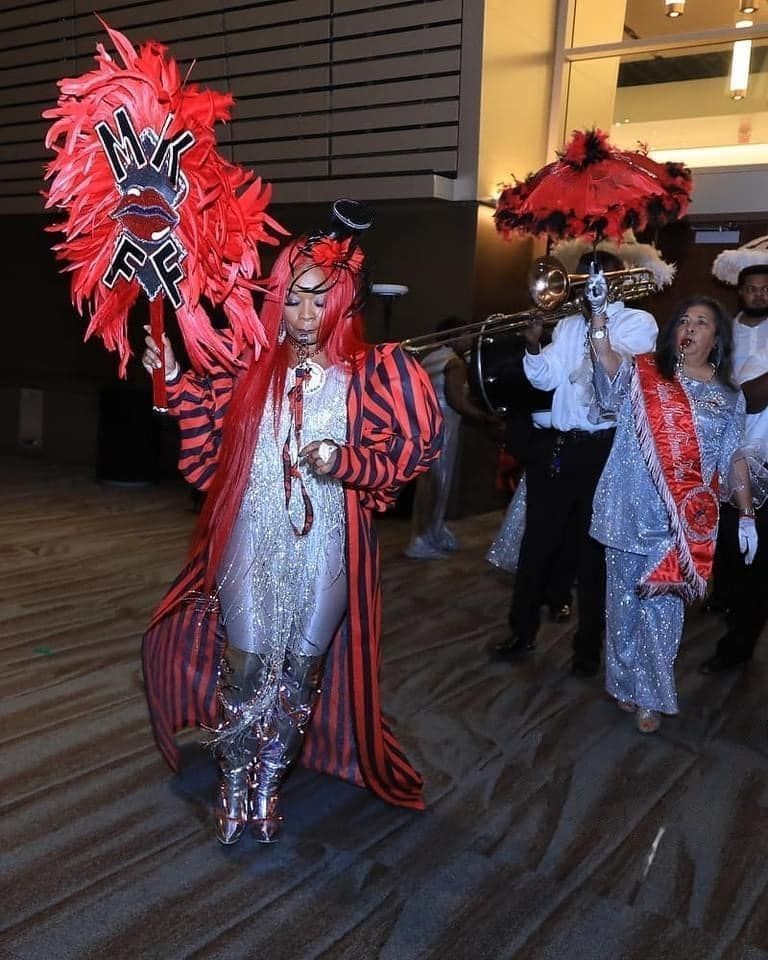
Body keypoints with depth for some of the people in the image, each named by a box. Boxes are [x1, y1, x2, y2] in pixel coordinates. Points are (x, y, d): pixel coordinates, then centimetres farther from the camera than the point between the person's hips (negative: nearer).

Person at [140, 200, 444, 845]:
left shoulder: (371, 373, -4)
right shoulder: (254, 367, 2)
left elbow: (408, 451, -6)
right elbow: (209, 448, 7)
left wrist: (345, 462, -20)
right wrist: (177, 382, -2)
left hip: (326, 547, -1)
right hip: (253, 541, 1)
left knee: (301, 671, 10)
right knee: (243, 667, 4)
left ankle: (270, 784, 32)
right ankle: (234, 788, 27)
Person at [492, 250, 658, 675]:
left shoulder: (638, 323, 0)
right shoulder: (567, 326, 14)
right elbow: (545, 378, 5)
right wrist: (533, 346, -11)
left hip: (605, 450, -4)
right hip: (556, 446, 5)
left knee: (594, 548, 6)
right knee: (537, 540, 11)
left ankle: (588, 645, 20)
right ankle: (522, 631, 26)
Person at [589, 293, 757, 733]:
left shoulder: (728, 395, 8)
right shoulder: (645, 373, 2)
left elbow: (734, 458, 10)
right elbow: (606, 359, -18)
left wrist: (747, 515, 7)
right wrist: (599, 311, -29)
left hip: (686, 518, 1)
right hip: (632, 509, 0)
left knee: (663, 603, 5)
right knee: (626, 597, 8)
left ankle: (652, 695, 21)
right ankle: (629, 683, 27)